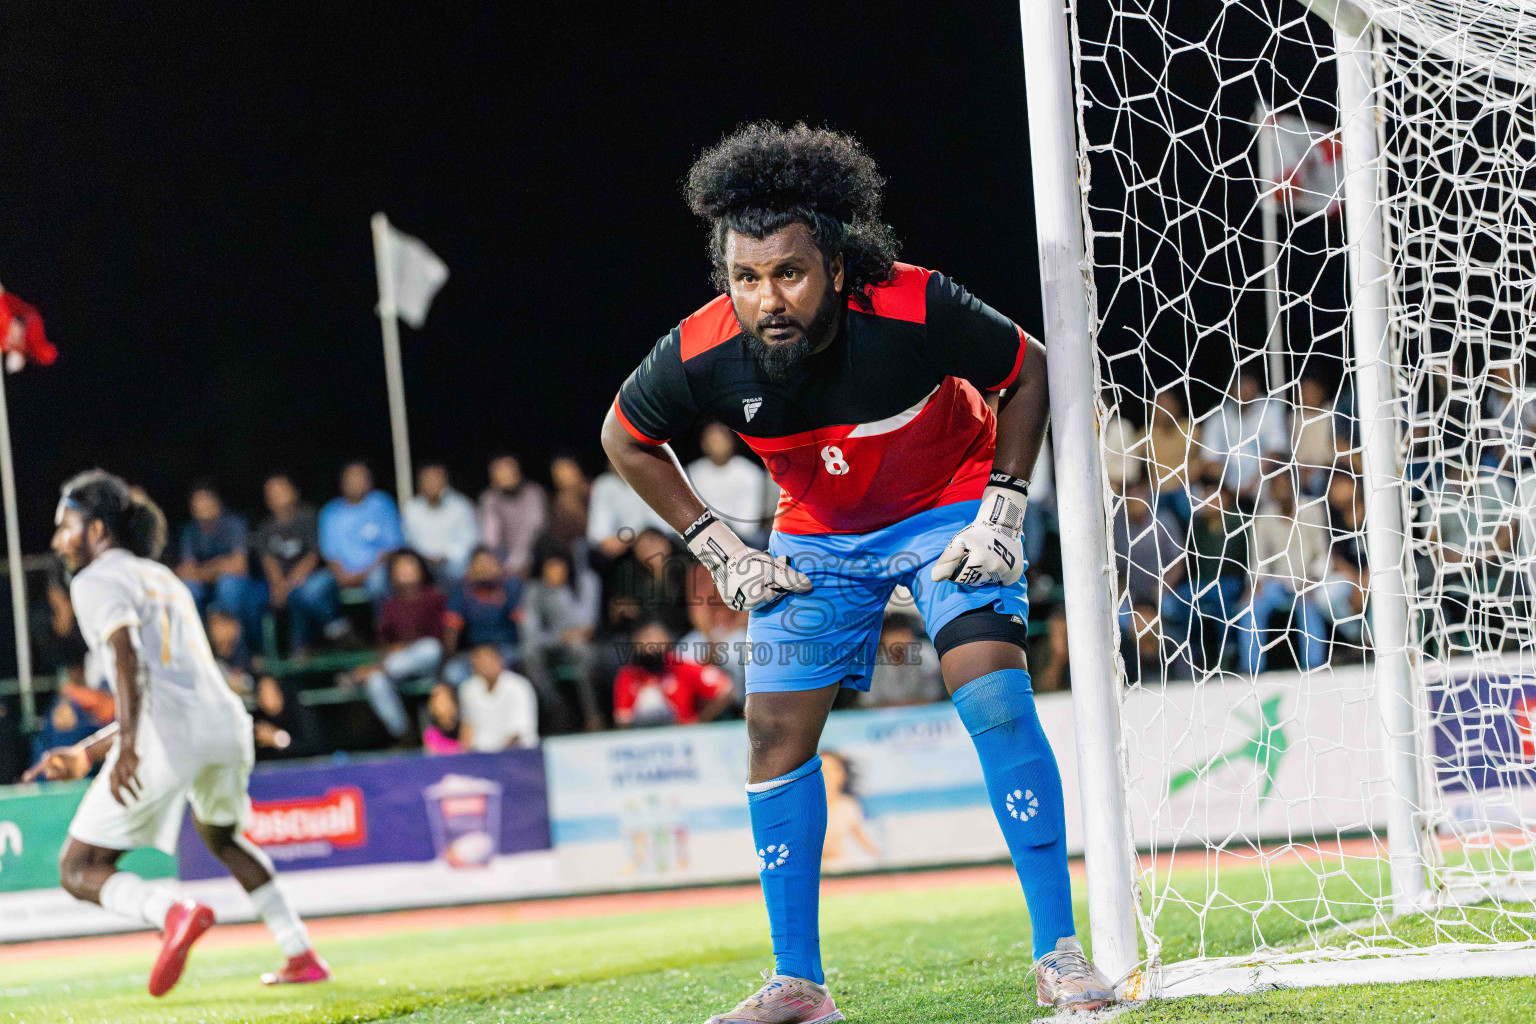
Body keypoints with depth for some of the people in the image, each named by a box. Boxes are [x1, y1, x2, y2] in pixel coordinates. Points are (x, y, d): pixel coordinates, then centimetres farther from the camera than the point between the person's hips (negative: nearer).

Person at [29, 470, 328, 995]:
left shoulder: (96, 581, 5)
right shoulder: (163, 578, 31)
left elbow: (127, 652, -16)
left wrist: (127, 743, -29)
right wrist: (85, 754, 37)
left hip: (167, 736, -8)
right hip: (228, 724, 8)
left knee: (79, 870, 1)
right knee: (221, 835, 37)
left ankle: (171, 912, -29)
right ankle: (302, 955, 31)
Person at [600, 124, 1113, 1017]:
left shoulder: (914, 310, -32)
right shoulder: (703, 354, -25)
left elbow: (1028, 370, -13)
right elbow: (626, 439, -3)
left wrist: (1003, 512, -15)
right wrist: (720, 551, -6)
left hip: (948, 507, -3)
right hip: (818, 536, 3)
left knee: (996, 697, -21)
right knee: (778, 734, -3)